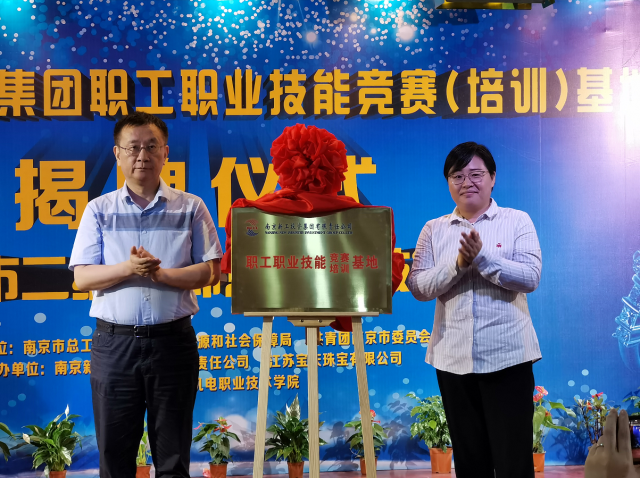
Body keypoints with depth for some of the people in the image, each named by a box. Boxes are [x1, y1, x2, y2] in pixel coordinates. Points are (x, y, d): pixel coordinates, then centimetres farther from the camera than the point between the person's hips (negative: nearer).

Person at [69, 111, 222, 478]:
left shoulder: (191, 208, 5)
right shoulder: (99, 210, 7)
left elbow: (211, 272, -1)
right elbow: (82, 277, 1)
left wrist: (159, 273, -15)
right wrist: (128, 269, -16)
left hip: (173, 340, -1)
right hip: (114, 341, 1)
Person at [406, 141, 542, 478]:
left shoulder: (517, 221, 2)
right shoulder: (434, 229, 8)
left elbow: (531, 277, -10)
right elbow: (418, 286, -1)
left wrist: (482, 257, -20)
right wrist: (457, 264, -16)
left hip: (507, 357, -3)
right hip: (453, 359, 3)